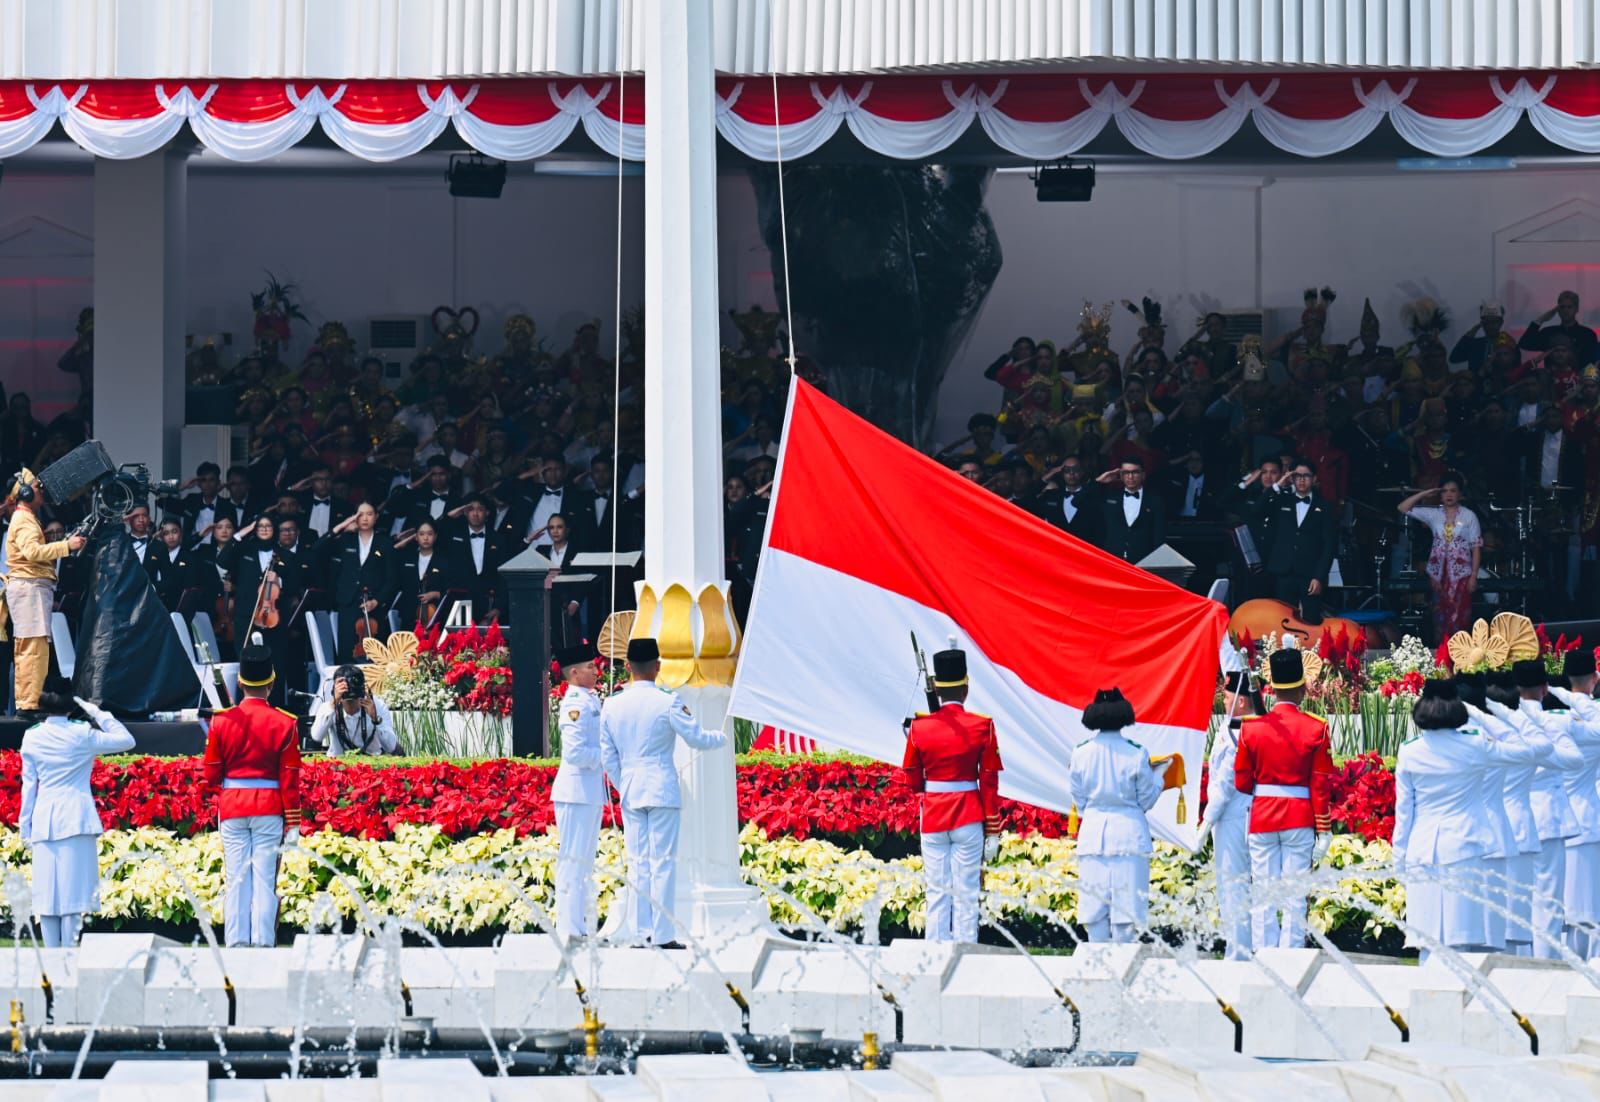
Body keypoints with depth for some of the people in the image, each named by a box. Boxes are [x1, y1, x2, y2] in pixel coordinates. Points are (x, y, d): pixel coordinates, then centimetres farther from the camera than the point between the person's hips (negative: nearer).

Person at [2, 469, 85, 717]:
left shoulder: (27, 518, 23)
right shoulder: (23, 520, -9)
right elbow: (32, 550, -25)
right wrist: (66, 545, -27)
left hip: (34, 587, 11)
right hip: (29, 587, -11)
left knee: (27, 649, 10)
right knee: (34, 647, -14)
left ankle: (24, 703, 12)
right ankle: (28, 704, -18)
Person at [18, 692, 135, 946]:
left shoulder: (32, 738, 2)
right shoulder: (82, 735, -5)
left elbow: (29, 784, 7)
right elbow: (126, 740, 3)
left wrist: (24, 825, 13)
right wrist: (99, 714, 6)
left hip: (44, 820, 2)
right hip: (76, 819, -2)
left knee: (47, 891, 5)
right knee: (73, 891, -1)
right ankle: (69, 951, -5)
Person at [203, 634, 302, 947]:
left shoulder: (221, 721, -1)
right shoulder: (284, 723, -5)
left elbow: (211, 774, 6)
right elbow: (290, 778, -4)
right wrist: (293, 824, 0)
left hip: (232, 808, 1)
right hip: (270, 808, -1)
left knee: (236, 878, 4)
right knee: (265, 879, 0)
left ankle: (236, 943, 2)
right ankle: (263, 943, -4)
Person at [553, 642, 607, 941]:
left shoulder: (590, 701, 15)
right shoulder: (576, 704, -16)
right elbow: (574, 752, -24)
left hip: (592, 792, 10)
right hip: (577, 792, -10)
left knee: (585, 861, 15)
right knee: (573, 860, -7)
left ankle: (578, 925, 22)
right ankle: (569, 929, -5)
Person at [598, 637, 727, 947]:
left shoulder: (612, 706, 3)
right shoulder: (667, 702, -10)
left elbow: (607, 757, 7)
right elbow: (697, 738, -4)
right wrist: (721, 737, 17)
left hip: (630, 793, 4)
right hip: (662, 790, -4)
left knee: (637, 863, 9)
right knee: (663, 862, -1)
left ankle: (638, 932, 9)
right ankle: (662, 934, -2)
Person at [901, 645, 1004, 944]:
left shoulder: (919, 728, 0)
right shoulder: (982, 727, -5)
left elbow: (912, 782, 7)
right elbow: (989, 783, -4)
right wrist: (992, 832, 0)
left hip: (932, 818, 2)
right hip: (969, 818, -2)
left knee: (937, 893, 7)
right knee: (966, 894, 2)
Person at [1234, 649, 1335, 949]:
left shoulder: (1251, 727, -1)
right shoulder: (1316, 729, -5)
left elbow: (1241, 782, 4)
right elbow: (1321, 784, -5)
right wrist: (1324, 831, 0)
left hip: (1261, 818, 1)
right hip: (1300, 821, -1)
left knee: (1263, 899, 6)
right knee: (1294, 899, 2)